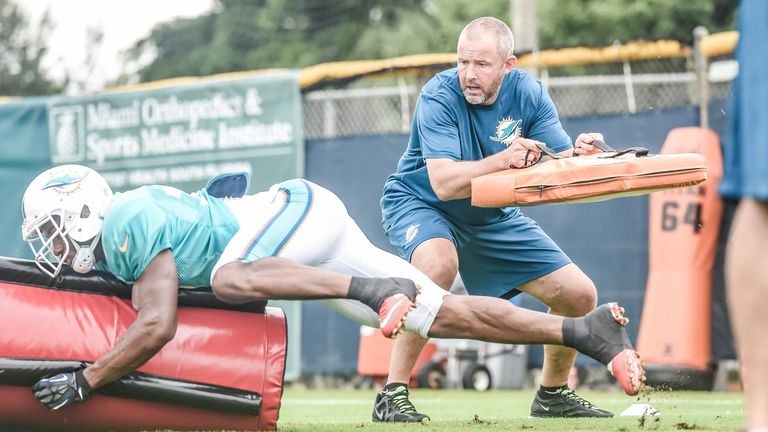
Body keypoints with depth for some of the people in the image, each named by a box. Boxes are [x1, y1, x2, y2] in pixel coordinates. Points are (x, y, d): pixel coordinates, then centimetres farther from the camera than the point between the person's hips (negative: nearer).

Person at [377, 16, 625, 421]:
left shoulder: (529, 95, -13)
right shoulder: (439, 96, -26)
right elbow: (444, 183, -36)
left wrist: (579, 153, -41)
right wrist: (503, 160, -50)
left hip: (493, 216, 5)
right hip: (419, 203, -5)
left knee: (579, 295, 0)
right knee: (439, 263, -39)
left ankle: (552, 394, 26)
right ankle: (392, 395, -30)